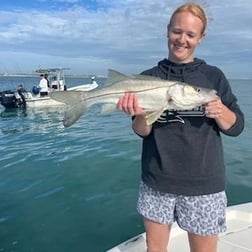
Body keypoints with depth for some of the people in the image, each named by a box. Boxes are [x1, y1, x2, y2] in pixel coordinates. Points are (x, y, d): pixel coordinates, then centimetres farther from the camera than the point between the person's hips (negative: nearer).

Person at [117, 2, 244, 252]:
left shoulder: (213, 76, 0)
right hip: (157, 182, 1)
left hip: (203, 185, 0)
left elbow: (236, 127, 2)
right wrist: (140, 115, -27)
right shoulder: (148, 77, 0)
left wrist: (221, 112, -19)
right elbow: (142, 132, -6)